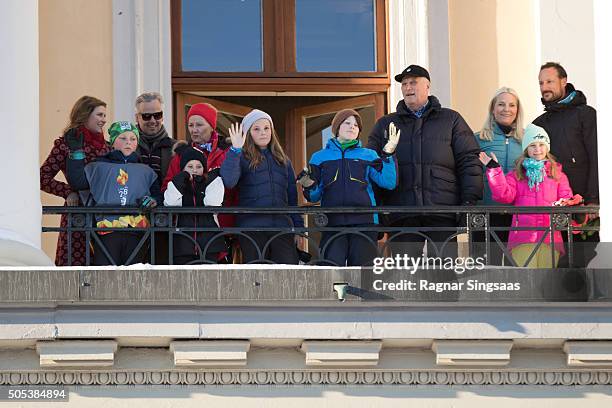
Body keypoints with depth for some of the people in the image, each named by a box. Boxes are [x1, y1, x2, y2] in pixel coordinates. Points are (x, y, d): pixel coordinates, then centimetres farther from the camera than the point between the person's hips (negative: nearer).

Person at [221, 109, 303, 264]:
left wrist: (299, 226, 11)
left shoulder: (283, 160, 19)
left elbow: (292, 197, 20)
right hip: (251, 228, -3)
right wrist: (235, 149, -18)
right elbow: (228, 181, -15)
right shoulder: (242, 158, 5)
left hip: (282, 227, 3)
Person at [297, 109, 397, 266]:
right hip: (332, 223, 0)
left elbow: (388, 182, 0)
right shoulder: (320, 157, 15)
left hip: (364, 223, 0)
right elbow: (315, 196, 12)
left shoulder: (368, 155, 14)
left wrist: (388, 155, -10)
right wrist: (308, 187, -10)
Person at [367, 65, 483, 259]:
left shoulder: (451, 119, 14)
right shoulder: (384, 125, 19)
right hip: (402, 217, 2)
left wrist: (469, 201, -4)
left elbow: (469, 161, 7)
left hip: (442, 213, -2)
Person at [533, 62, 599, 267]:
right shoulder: (539, 123, 21)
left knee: (588, 261, -7)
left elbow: (596, 159, -4)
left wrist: (593, 200, -14)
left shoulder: (585, 114, 4)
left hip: (585, 206, -5)